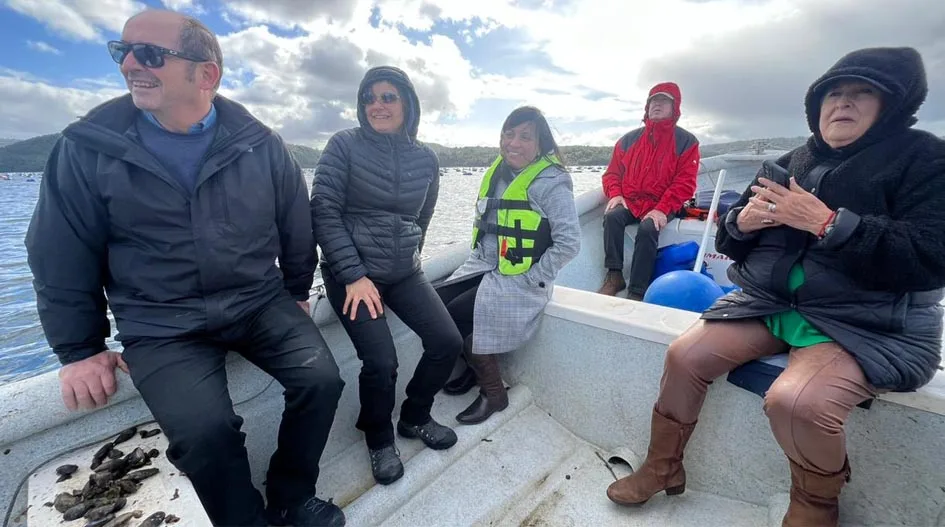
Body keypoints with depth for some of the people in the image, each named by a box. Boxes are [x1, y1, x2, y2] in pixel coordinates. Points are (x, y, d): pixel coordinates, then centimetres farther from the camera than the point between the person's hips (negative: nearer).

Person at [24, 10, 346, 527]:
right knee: (205, 430, -22)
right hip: (162, 326, -1)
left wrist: (296, 293, 13)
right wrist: (80, 350, 3)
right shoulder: (86, 149, -3)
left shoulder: (260, 145, -2)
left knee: (321, 379, -14)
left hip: (260, 303, 2)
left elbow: (296, 228, 7)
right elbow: (60, 258, 3)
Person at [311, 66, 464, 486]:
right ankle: (379, 438, 18)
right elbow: (324, 213, -11)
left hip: (404, 273, 5)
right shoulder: (344, 145, -6)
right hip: (352, 272, -4)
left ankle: (415, 417, 24)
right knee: (381, 362, -17)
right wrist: (354, 275, -16)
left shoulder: (425, 158, 6)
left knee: (448, 342, -5)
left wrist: (409, 258, 16)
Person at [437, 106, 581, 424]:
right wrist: (478, 259, 8)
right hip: (484, 267, 8)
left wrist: (531, 280, -17)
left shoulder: (551, 182, -15)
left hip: (519, 280, -7)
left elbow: (569, 243, -19)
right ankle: (476, 366, 22)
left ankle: (494, 393, 7)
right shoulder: (497, 172, 9)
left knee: (454, 317, -18)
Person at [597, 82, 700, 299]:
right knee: (612, 216, -28)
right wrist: (615, 195, -9)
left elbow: (685, 182, -5)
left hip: (662, 207, -2)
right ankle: (614, 275, -23)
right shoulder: (629, 139, 15)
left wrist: (662, 209, -20)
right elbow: (612, 172, 13)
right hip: (629, 202, 3)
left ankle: (637, 292, -26)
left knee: (648, 228, -32)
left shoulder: (686, 141, 5)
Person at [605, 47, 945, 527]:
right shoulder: (791, 165, 12)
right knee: (684, 356, -10)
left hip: (870, 323, -4)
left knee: (796, 401, -30)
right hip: (771, 303, 5)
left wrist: (826, 222, -21)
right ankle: (662, 469, 11)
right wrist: (743, 221, -9)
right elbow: (732, 244, 13)